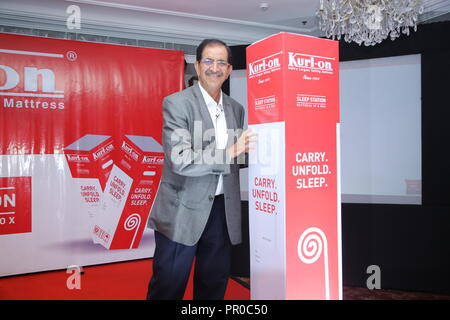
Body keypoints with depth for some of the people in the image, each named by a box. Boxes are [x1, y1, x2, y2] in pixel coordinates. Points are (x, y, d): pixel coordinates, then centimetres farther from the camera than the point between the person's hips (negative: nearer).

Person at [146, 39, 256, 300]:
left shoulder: (236, 108, 9)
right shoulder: (176, 103, -9)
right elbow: (180, 161, -20)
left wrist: (248, 151, -1)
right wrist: (230, 151, -24)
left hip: (222, 212, 5)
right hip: (183, 211, -5)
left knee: (214, 286, 18)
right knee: (168, 288, 9)